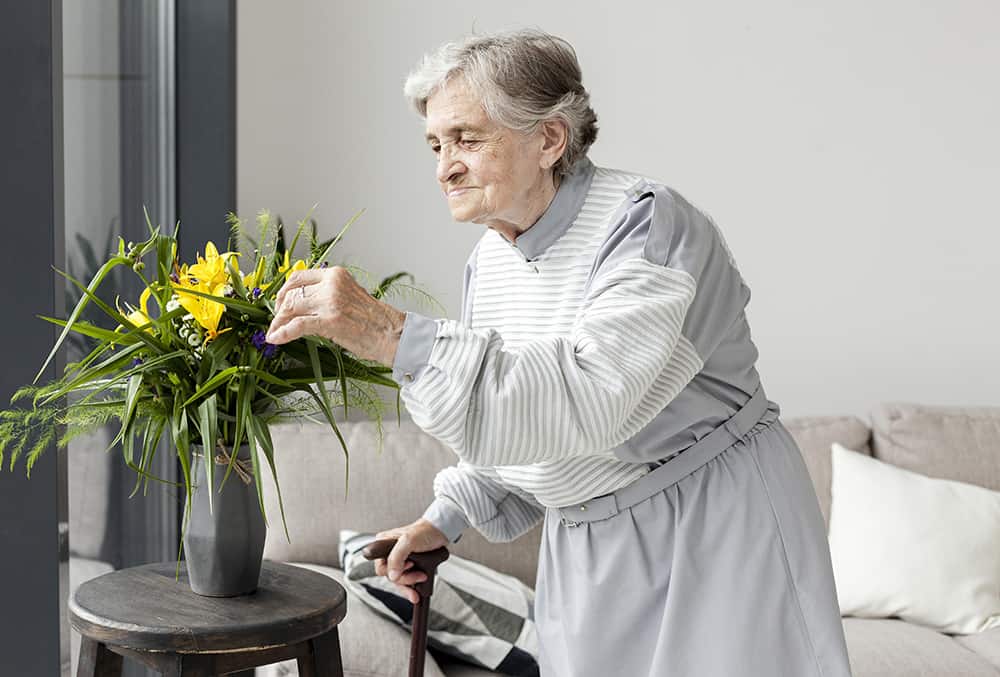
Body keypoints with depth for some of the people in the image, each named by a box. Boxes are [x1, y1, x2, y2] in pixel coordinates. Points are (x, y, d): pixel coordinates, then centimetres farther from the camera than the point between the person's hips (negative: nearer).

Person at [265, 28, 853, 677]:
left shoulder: (647, 223, -21)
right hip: (585, 551, 7)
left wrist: (392, 335, -42)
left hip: (714, 533, -6)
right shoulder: (489, 260, 4)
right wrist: (446, 519, 5)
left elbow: (591, 397, -37)